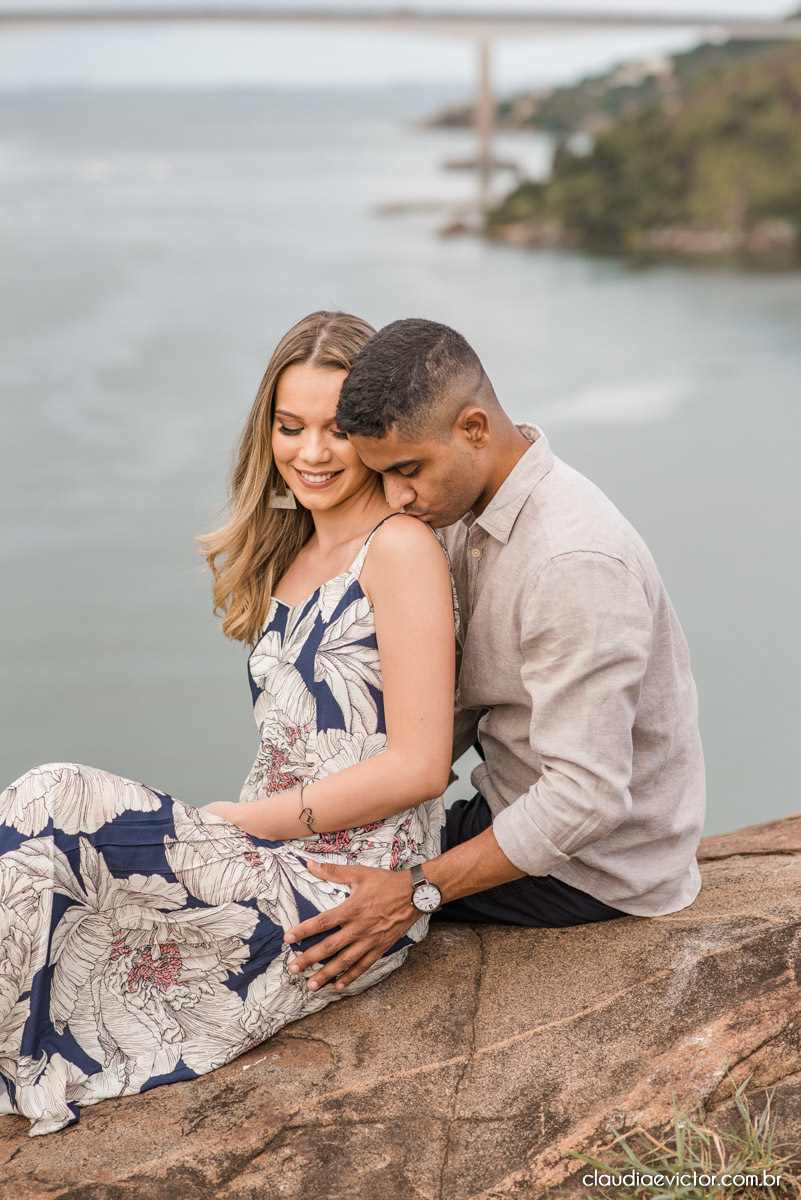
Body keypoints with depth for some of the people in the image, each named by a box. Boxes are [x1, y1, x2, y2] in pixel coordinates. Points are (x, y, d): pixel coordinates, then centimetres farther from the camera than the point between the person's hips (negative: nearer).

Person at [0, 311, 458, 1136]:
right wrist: (225, 829, 0)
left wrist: (235, 821, -12)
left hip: (351, 899, -8)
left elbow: (417, 767, -15)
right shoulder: (291, 552, 16)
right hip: (275, 869, 8)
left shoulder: (401, 549, -10)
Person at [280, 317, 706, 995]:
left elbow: (588, 795, -31)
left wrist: (414, 893, -29)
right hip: (526, 813, 9)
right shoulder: (470, 513, 1)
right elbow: (463, 709, 9)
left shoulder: (575, 563, -30)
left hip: (595, 865, -9)